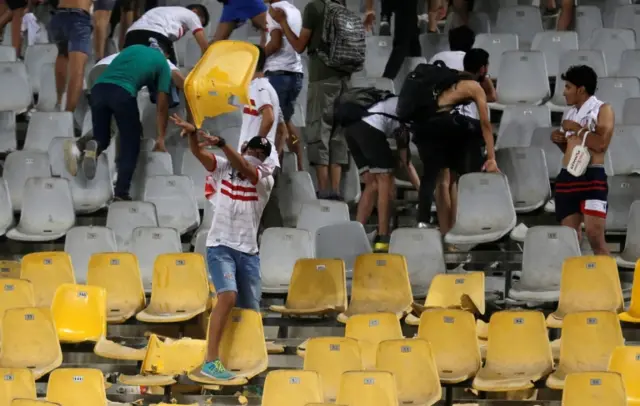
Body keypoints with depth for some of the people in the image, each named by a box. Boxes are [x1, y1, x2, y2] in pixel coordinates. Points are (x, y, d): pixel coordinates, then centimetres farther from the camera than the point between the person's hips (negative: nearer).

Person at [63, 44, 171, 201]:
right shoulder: (162, 63, 20)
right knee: (130, 144, 11)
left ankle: (80, 149, -13)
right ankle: (121, 193, -1)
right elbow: (162, 106, 17)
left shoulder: (133, 48, 32)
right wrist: (161, 138, 24)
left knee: (102, 138, 19)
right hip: (123, 92, -4)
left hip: (99, 87, 4)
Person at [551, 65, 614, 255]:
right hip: (567, 178, 8)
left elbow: (601, 143, -18)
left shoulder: (603, 110, -3)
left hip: (592, 178, -8)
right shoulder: (569, 113, 20)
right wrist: (559, 140, 10)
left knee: (595, 236, -15)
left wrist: (577, 129, -8)